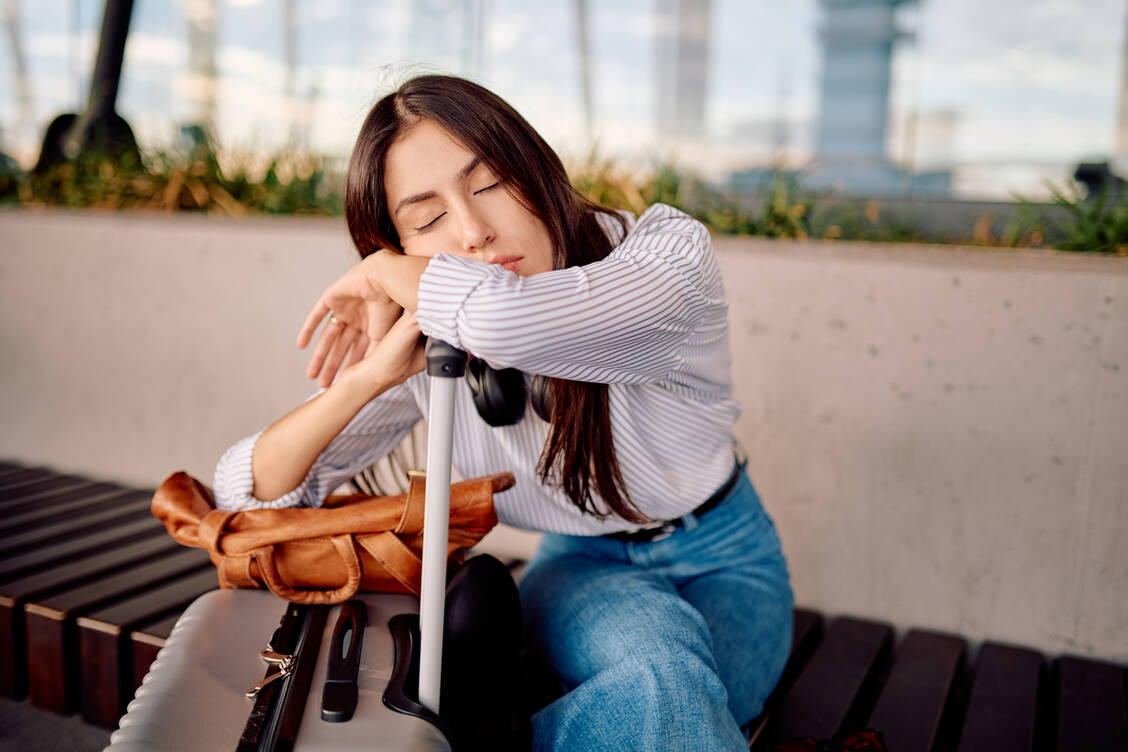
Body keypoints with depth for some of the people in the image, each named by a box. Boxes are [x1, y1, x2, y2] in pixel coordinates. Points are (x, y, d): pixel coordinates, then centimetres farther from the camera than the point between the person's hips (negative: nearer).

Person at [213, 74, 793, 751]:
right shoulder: (428, 350, -14)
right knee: (654, 653, -34)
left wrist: (385, 271, -26)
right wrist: (366, 379, -31)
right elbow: (248, 498, -13)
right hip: (583, 569, 1)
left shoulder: (670, 252, -26)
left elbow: (503, 321, -49)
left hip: (723, 564, -1)